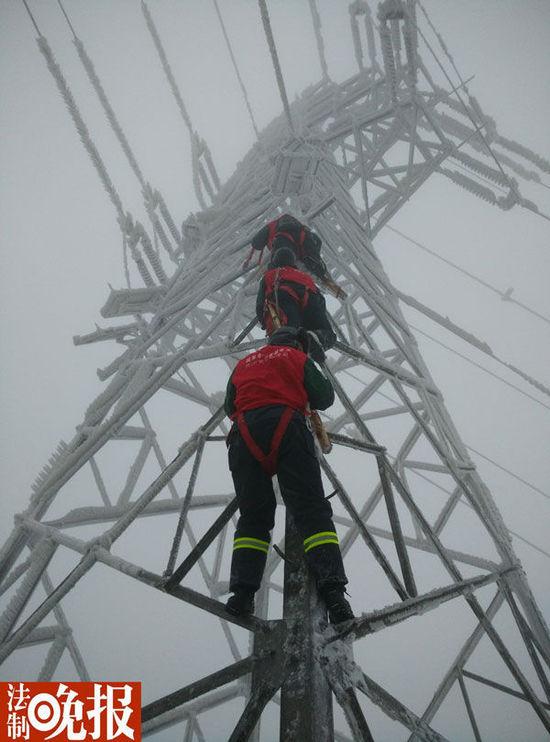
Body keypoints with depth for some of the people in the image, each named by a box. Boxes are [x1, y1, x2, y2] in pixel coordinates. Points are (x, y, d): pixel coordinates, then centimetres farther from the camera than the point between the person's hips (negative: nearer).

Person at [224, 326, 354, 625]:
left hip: (244, 435, 3)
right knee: (311, 509, -7)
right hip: (286, 428, -3)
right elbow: (324, 398, 14)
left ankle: (242, 592, -6)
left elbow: (229, 407, 33)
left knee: (253, 516, 8)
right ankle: (332, 589, -21)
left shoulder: (243, 364, 31)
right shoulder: (297, 358, 20)